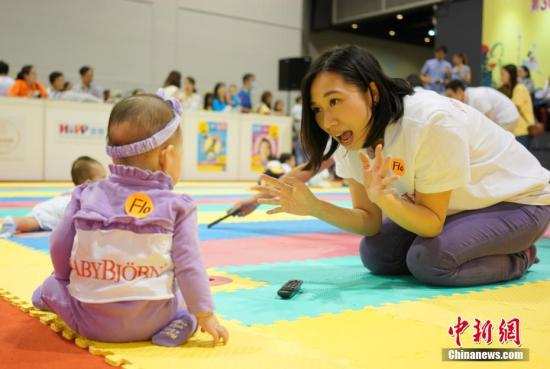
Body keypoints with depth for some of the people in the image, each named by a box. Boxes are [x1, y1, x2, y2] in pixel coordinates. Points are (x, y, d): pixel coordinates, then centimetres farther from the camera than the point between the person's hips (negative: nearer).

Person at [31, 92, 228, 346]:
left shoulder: (86, 195, 0)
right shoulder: (177, 206, -7)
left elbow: (59, 247, 7)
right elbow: (188, 265, -9)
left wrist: (66, 279, 27)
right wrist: (205, 315, -1)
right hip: (147, 323, -4)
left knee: (55, 284, 31)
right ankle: (179, 321, 3)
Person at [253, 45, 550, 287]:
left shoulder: (432, 122, -36)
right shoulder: (352, 137, -15)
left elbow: (432, 224, -28)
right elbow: (371, 222, -12)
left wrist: (384, 196, -46)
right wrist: (313, 207, -29)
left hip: (519, 200, -7)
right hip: (451, 205, 7)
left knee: (429, 260, -29)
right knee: (375, 254, -8)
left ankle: (520, 256, 0)